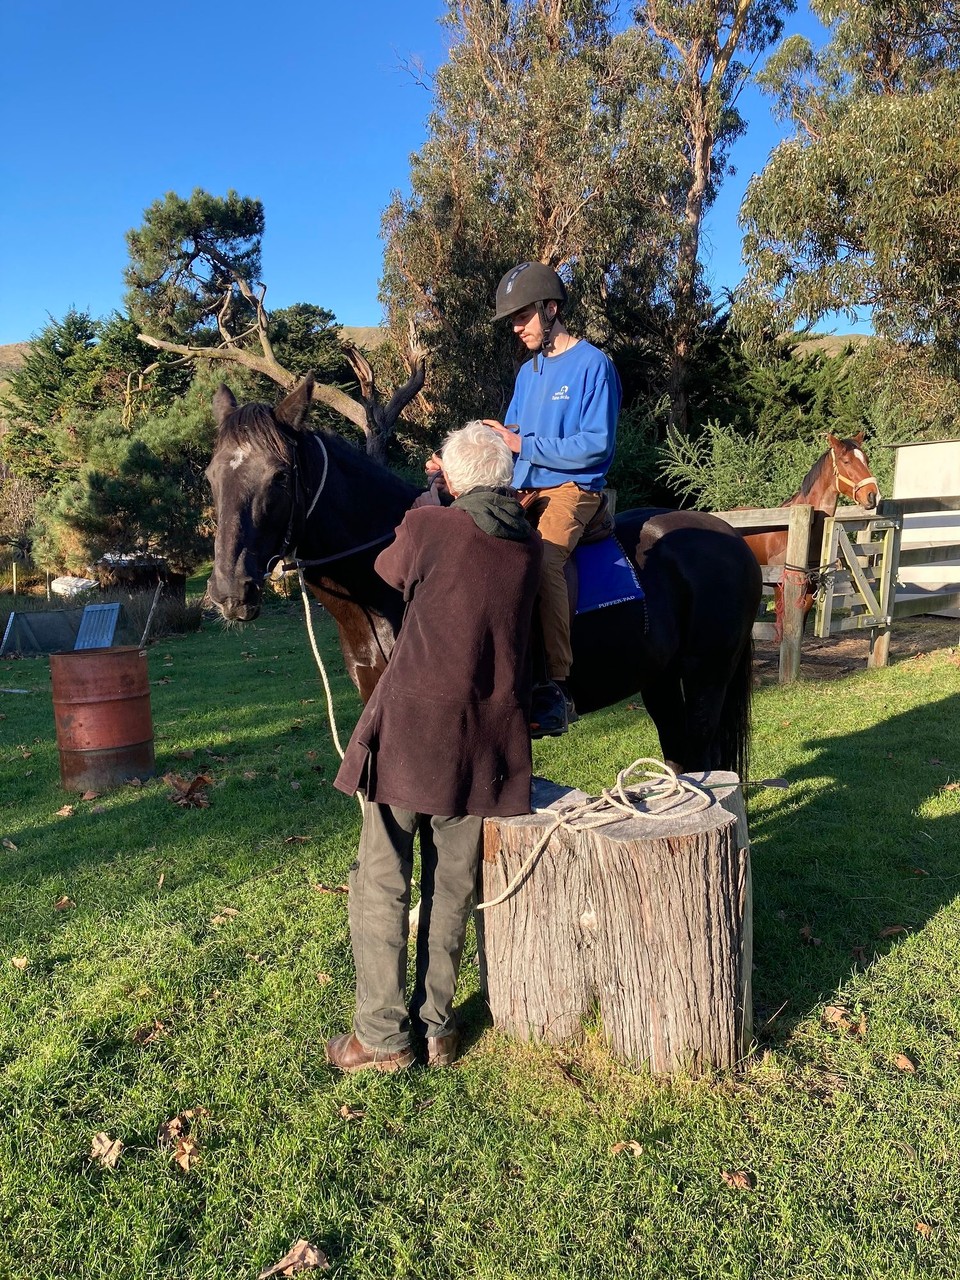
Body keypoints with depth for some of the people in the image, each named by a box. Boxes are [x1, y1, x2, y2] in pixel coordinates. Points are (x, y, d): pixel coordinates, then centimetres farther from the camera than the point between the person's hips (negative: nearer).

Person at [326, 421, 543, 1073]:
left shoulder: (428, 526, -9)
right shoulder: (532, 545, 4)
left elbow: (389, 567, 12)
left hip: (413, 726, -4)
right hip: (489, 740, 5)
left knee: (382, 880, 8)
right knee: (453, 885, 15)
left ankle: (383, 1034, 16)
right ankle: (437, 1025, 25)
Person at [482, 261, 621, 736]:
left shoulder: (593, 364, -4)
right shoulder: (528, 371, 19)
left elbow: (597, 446, -13)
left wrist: (524, 445, -14)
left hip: (572, 489, -7)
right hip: (522, 489, 7)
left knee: (543, 559, -33)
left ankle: (557, 688, -29)